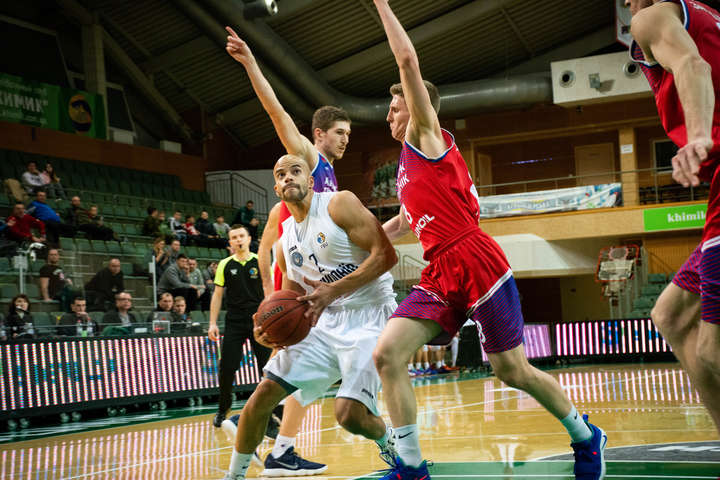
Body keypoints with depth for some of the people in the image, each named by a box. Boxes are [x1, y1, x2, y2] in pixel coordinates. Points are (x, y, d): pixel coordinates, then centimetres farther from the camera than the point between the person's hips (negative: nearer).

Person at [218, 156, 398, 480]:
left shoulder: (339, 204, -9)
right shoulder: (285, 243, 11)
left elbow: (386, 254, -18)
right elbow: (294, 302, 19)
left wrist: (333, 290, -25)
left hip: (368, 316, -6)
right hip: (325, 320, 6)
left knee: (349, 414, -21)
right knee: (264, 393, -3)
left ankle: (389, 443, 15)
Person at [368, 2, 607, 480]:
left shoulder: (428, 136, 1)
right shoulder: (408, 165, 23)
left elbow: (408, 60, -9)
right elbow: (407, 220, 37)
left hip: (479, 265, -7)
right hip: (440, 277, 7)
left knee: (513, 371, 1)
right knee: (387, 353, -12)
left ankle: (585, 437, 25)